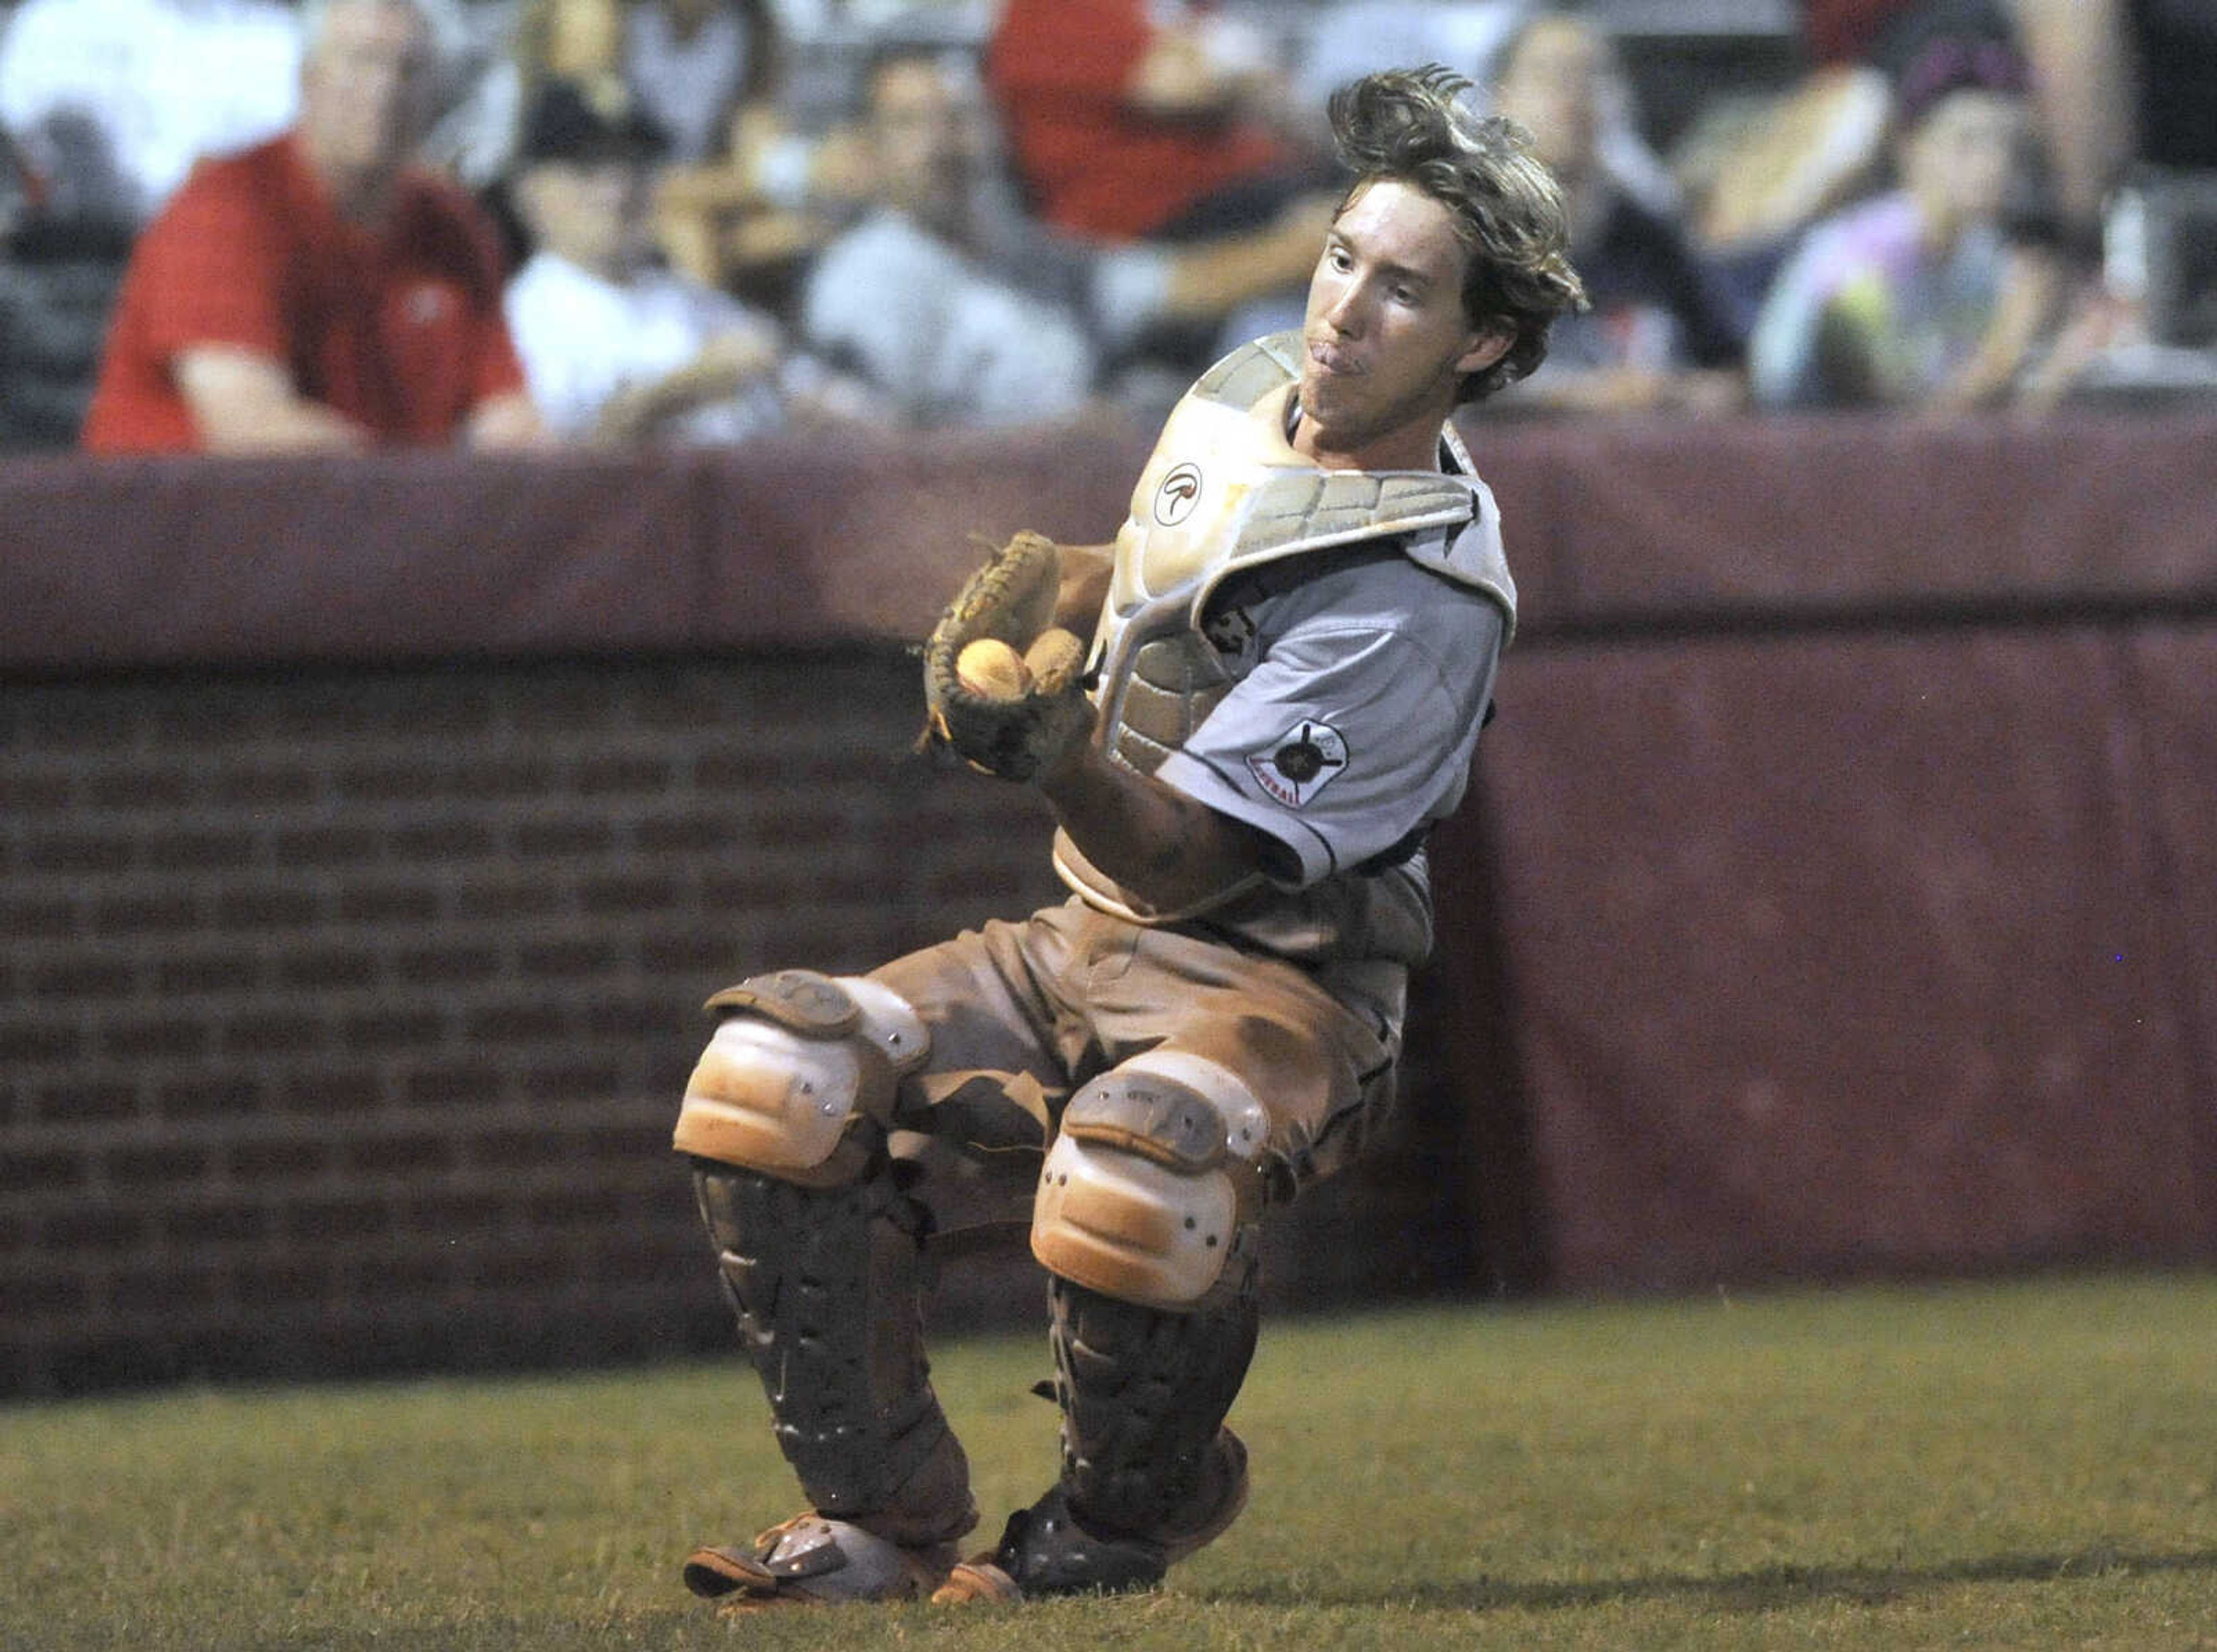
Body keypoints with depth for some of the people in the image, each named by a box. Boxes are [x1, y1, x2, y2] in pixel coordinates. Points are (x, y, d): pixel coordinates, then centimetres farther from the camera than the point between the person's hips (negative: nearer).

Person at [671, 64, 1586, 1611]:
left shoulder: (1422, 596, -20)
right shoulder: (1250, 393, 5)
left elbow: (1180, 857, -25)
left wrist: (1060, 751, -44)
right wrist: (1058, 585, 10)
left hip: (1280, 987, -8)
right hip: (1090, 951, 8)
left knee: (1129, 1180, -39)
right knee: (777, 1076, -14)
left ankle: (1120, 1524, -8)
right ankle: (886, 1524, -5)